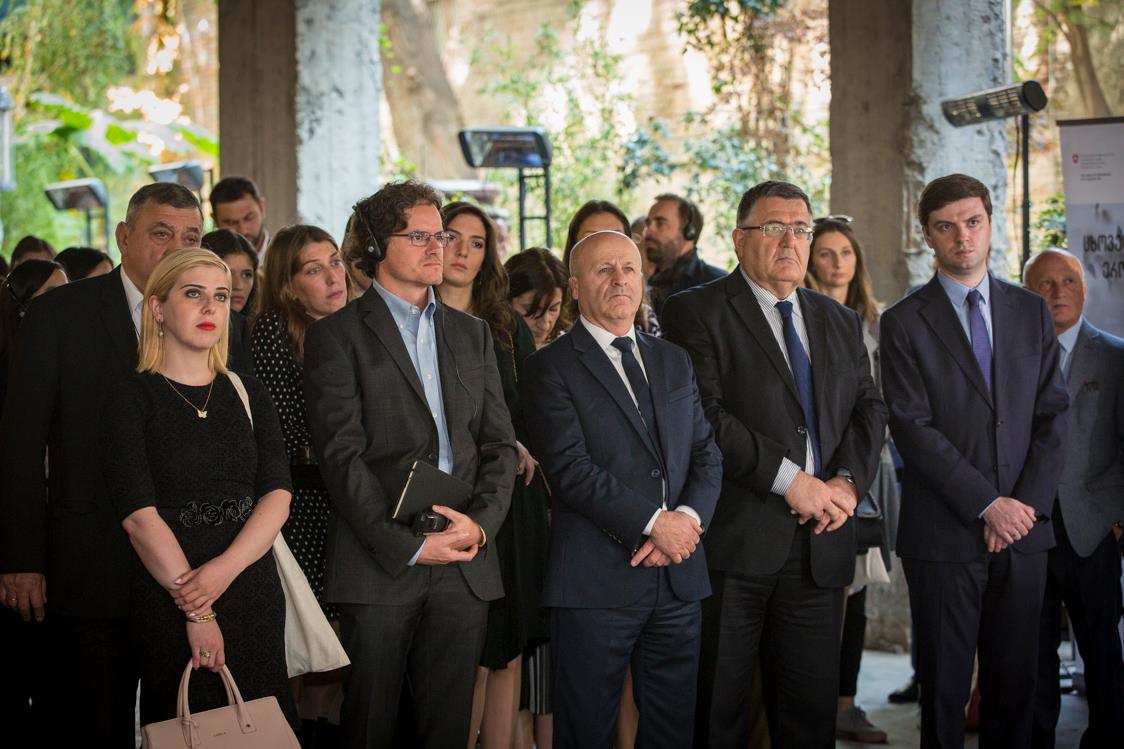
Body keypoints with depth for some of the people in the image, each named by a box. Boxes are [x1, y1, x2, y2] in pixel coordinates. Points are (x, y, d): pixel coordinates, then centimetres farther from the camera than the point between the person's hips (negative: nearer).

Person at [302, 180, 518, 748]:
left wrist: (481, 522, -6)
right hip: (380, 566, -4)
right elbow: (342, 456, -8)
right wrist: (407, 546, -14)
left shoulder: (471, 334, 17)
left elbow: (499, 442, 12)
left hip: (466, 565, 4)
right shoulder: (337, 335, 0)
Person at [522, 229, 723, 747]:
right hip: (595, 582, -5)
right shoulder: (551, 368, -3)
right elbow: (570, 468, -13)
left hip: (679, 573, 5)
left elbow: (706, 454, 12)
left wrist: (689, 518, -8)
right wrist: (652, 523, -16)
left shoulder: (674, 362, 17)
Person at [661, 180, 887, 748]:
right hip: (733, 540, -5)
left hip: (819, 544, 5)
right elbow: (705, 415, -13)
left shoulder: (840, 323, 19)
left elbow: (868, 408, 14)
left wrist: (847, 481, -5)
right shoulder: (696, 312, -2)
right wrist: (789, 479, -16)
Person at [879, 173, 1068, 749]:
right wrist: (988, 503, -13)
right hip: (944, 535, -3)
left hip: (1022, 529, 3)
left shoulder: (1031, 313, 10)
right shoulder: (905, 322, -1)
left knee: (1015, 680, 7)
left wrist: (1027, 503, -7)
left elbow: (1052, 415, 6)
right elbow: (912, 427, -9)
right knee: (944, 685, 3)